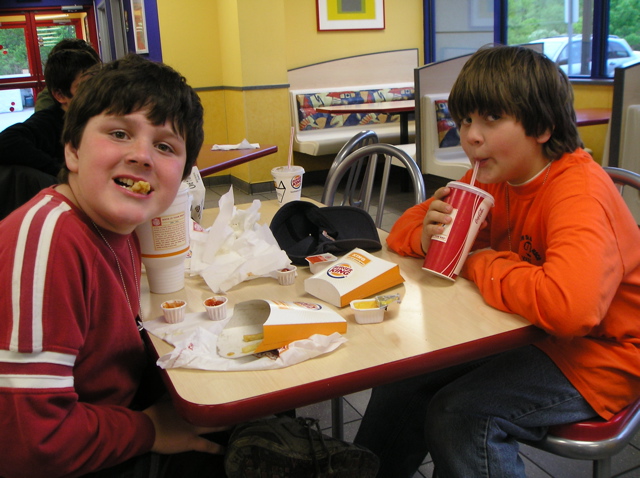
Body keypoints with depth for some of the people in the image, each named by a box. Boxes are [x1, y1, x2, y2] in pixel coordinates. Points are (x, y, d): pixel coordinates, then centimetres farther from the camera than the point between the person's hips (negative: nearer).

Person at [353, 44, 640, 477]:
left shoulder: (580, 191, -26)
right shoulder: (493, 177, -2)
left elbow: (569, 306, -45)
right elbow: (404, 227, 6)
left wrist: (481, 264, -26)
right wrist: (426, 235, -20)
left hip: (597, 356, -7)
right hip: (527, 337, 7)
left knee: (456, 416, -25)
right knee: (400, 384, -3)